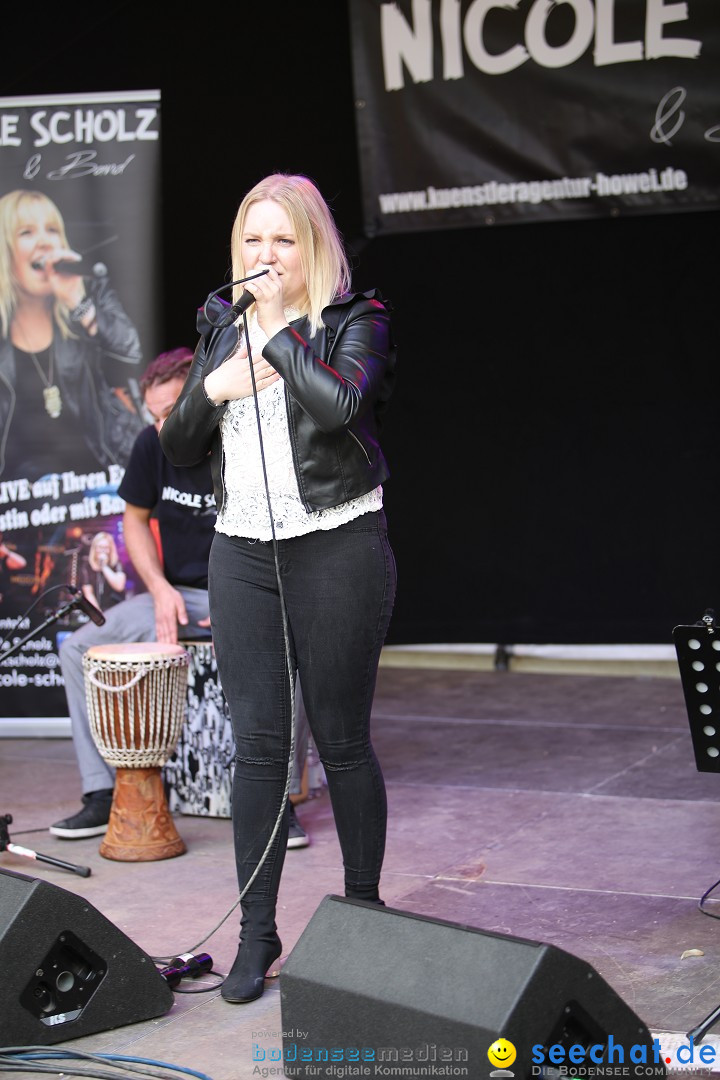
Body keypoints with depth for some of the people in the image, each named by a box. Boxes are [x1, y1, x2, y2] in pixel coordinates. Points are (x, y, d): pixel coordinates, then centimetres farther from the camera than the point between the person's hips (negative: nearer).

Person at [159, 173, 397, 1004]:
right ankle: (256, 932, 9)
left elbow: (340, 401, -23)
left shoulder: (356, 321, -1)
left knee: (340, 738, 4)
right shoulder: (221, 330, 13)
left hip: (338, 548, -4)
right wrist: (212, 389, -5)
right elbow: (178, 451, 13)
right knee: (257, 743, 2)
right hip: (243, 554, 4)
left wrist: (275, 327, -14)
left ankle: (363, 908, 21)